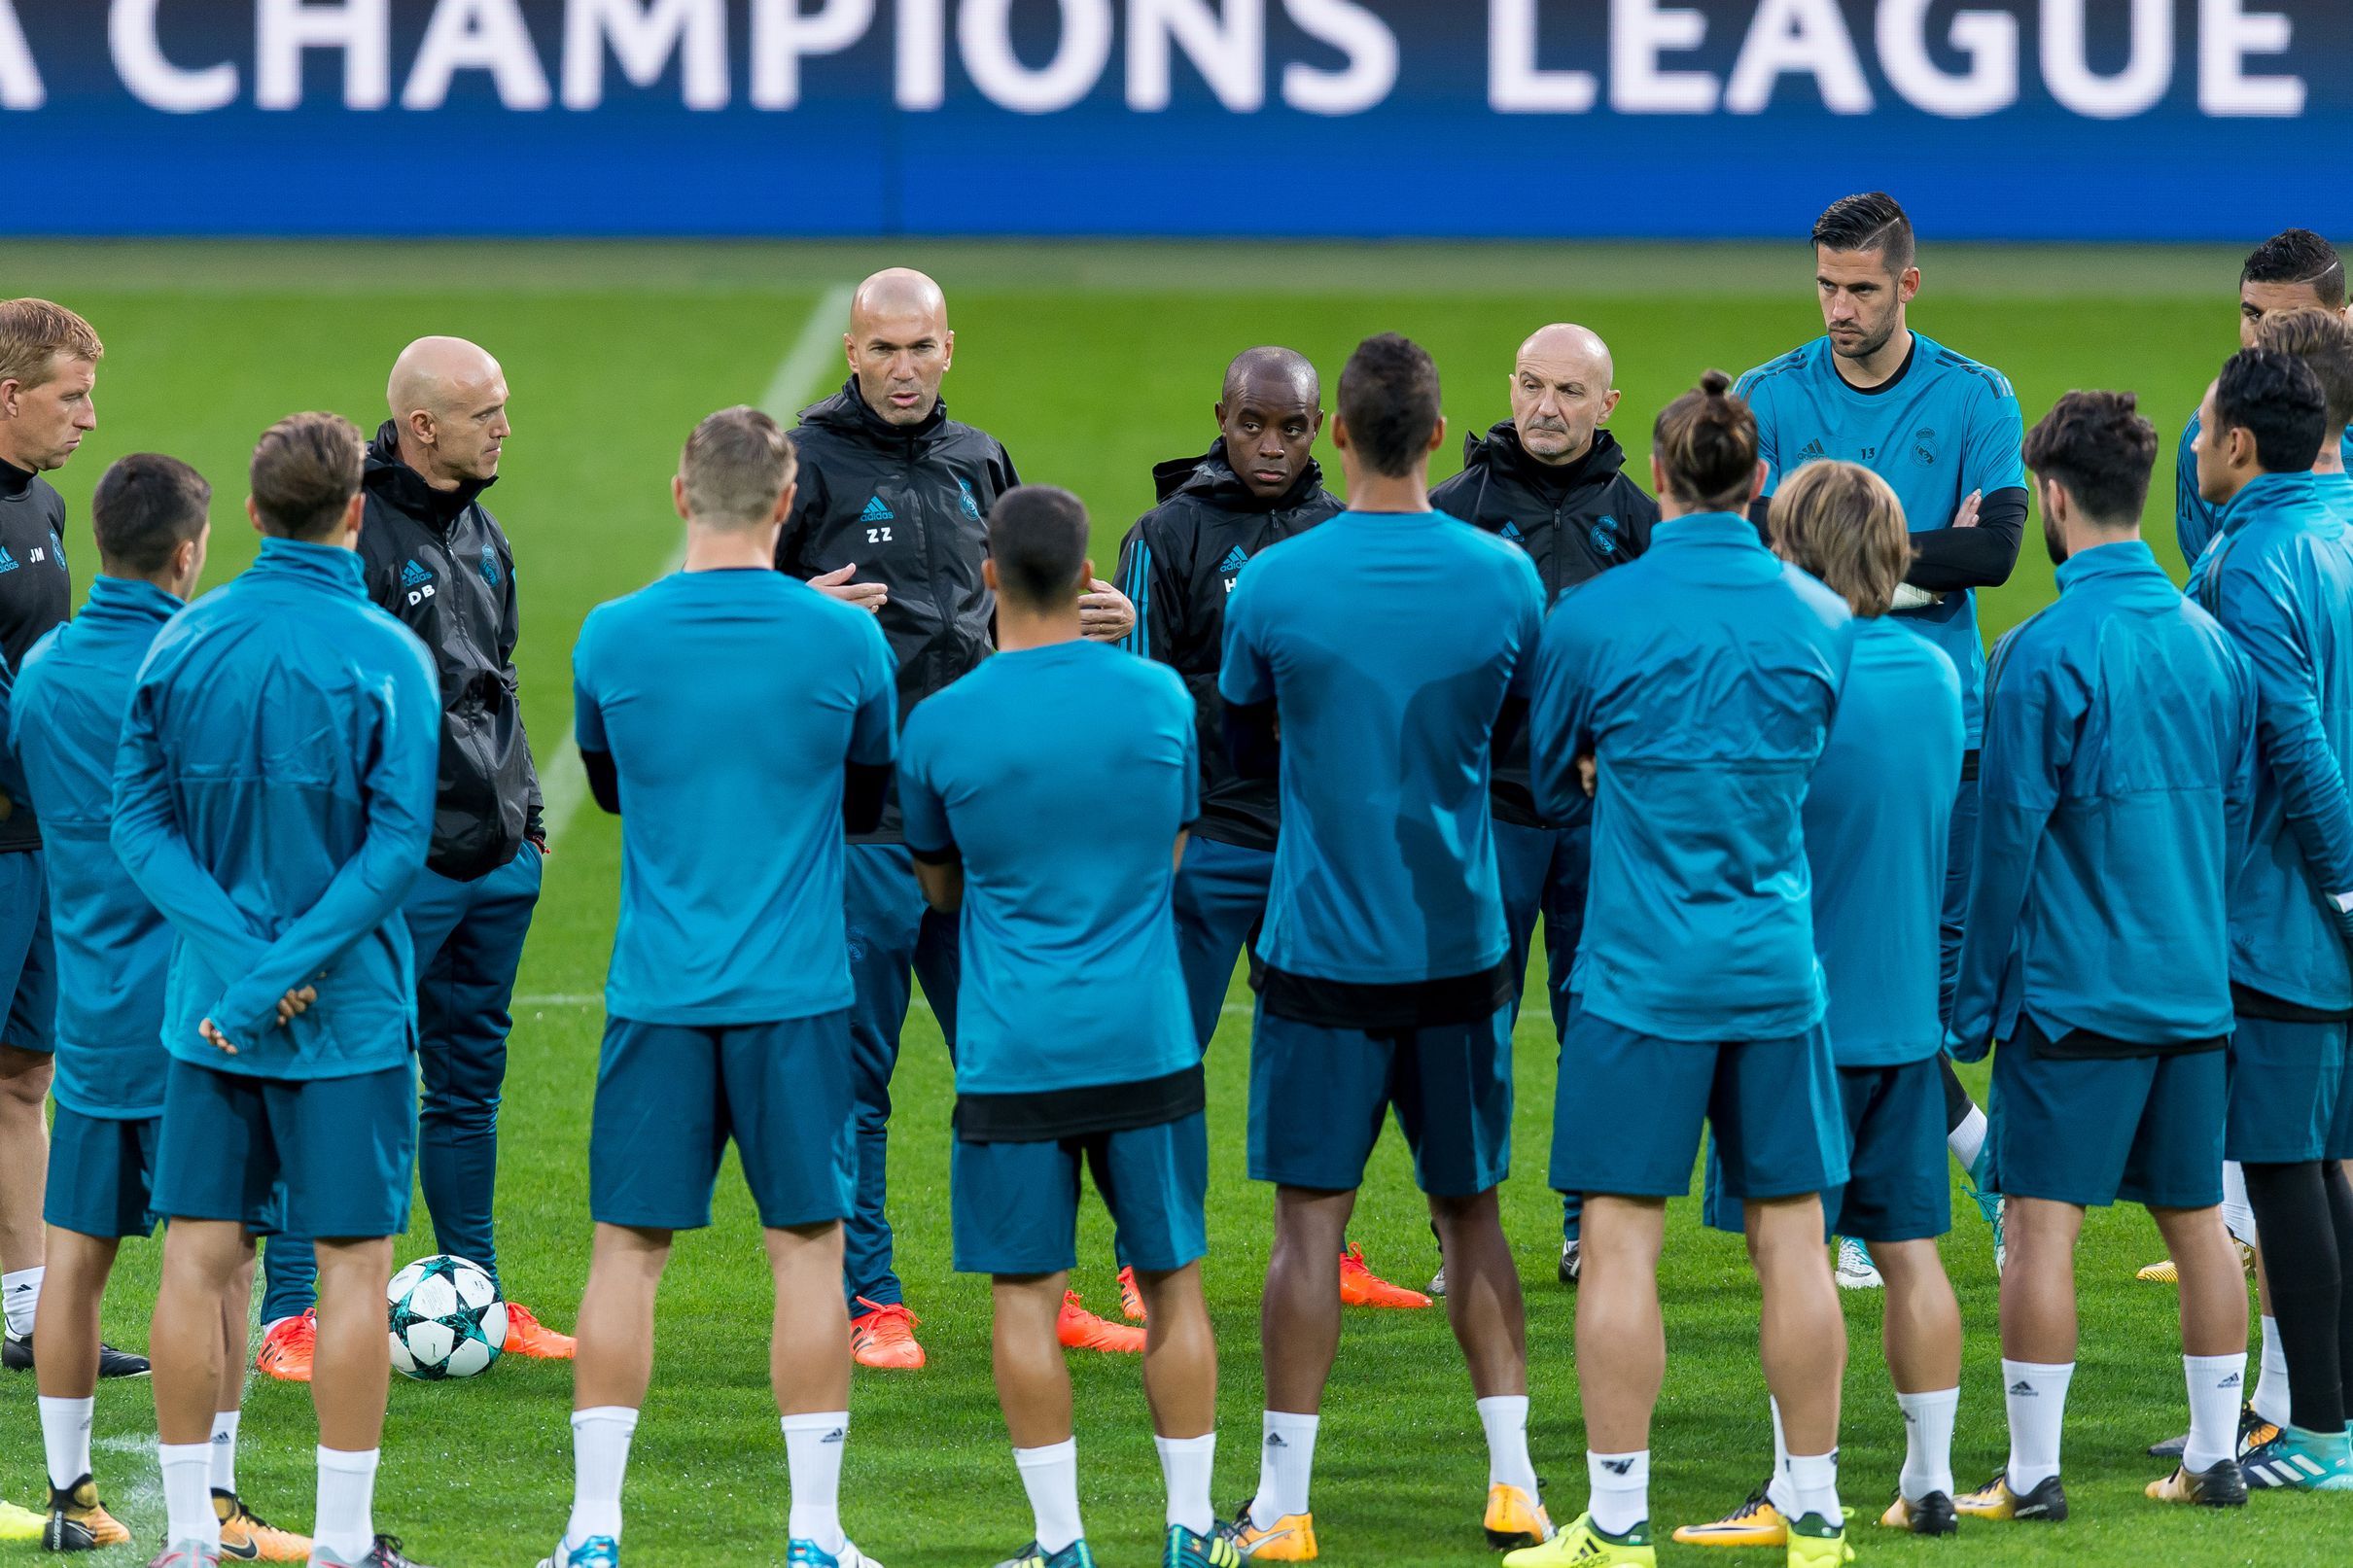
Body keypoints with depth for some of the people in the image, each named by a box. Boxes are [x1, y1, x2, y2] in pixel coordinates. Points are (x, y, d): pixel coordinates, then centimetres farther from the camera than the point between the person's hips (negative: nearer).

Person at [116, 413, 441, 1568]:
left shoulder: (182, 643, 2)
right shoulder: (385, 656, -10)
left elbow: (139, 821, -2)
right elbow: (398, 842, -16)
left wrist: (242, 952, -10)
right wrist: (286, 972, -15)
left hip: (206, 1007, 4)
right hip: (347, 1005, -4)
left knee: (197, 1257, 7)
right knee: (353, 1263, 3)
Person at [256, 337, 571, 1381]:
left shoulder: (479, 532, 14)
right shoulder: (355, 532, -13)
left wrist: (525, 809, 20)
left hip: (497, 861, 8)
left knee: (470, 1085, 15)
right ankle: (288, 1315, -3)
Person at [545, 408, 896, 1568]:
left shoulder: (611, 637, -2)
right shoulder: (845, 640, -4)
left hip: (657, 993, 1)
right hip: (797, 993, -1)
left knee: (628, 1250, 6)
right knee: (806, 1247, 5)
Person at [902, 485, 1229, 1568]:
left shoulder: (940, 725, -6)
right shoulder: (1160, 698, 0)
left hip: (1013, 1055, -2)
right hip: (1146, 1041, 2)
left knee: (1026, 1295, 3)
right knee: (1171, 1280, 10)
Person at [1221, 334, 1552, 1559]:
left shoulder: (1274, 584, -10)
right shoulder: (1504, 578, -4)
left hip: (1322, 947, -2)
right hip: (1462, 946, 2)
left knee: (1310, 1218, 1)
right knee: (1471, 1209, 13)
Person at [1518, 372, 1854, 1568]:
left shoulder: (1591, 617, -7)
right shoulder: (1822, 619, 2)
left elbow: (1548, 785, 9)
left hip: (1641, 969, -3)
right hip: (1778, 965, 3)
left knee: (1622, 1243, 0)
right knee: (1790, 1239, 8)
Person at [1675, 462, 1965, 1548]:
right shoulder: (1937, 673, 7)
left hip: (1810, 1004, -7)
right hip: (1908, 1007, 7)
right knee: (1908, 1251, 10)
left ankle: (1796, 1496, -2)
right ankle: (1929, 1481, 12)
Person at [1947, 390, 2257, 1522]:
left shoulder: (2047, 652, -12)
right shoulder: (2211, 640, 7)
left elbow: (2008, 834, -10)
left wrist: (1976, 1000, -2)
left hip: (2074, 991, -6)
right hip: (2194, 984, 6)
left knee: (2043, 1224, -4)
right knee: (2196, 1219, 12)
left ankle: (2032, 1474, -5)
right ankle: (2215, 1458, 15)